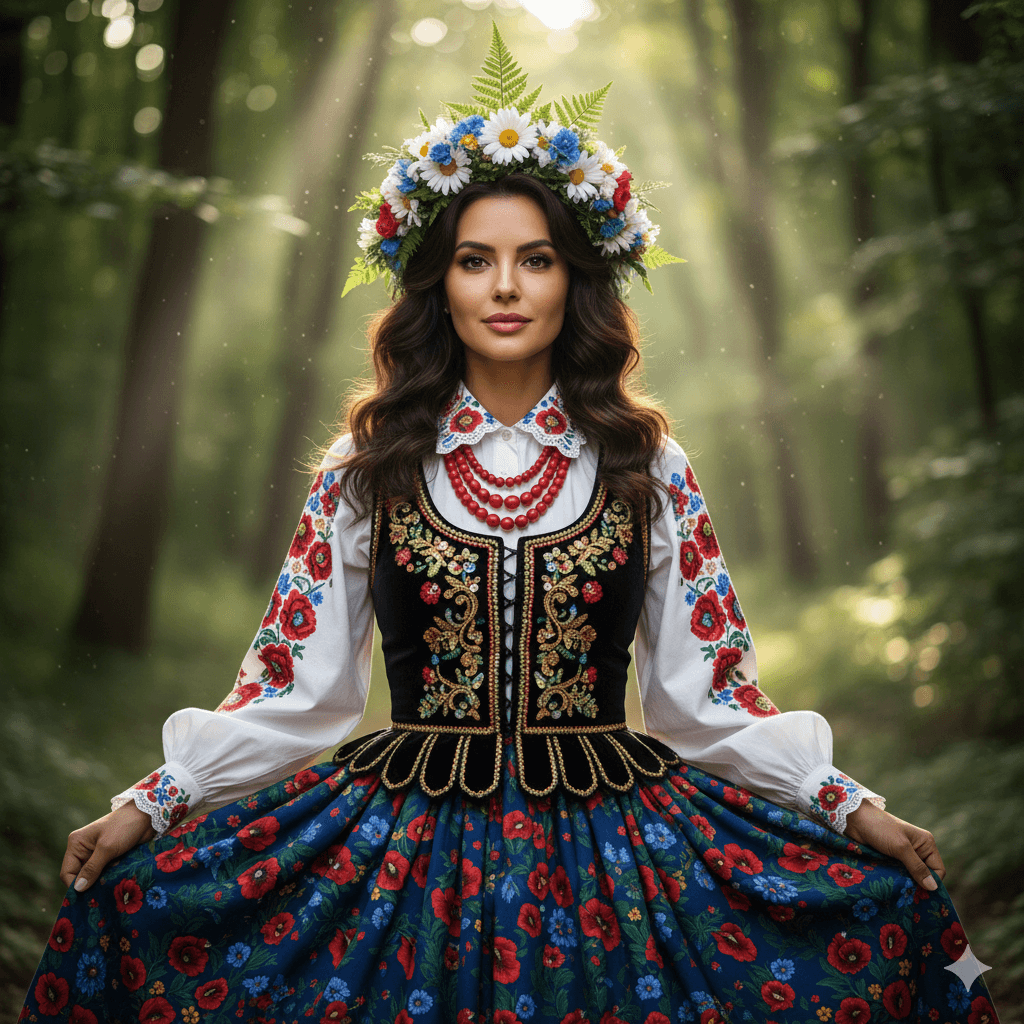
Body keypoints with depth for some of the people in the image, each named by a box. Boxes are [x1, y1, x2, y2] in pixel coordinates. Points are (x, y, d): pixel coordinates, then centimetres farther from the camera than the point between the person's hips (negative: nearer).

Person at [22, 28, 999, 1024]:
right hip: (405, 836, 0)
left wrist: (852, 808, -1)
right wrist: (146, 806, 0)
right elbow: (291, 685, 7)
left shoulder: (646, 467, 4)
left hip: (610, 838, 0)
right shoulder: (367, 468, 4)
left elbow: (711, 692, 7)